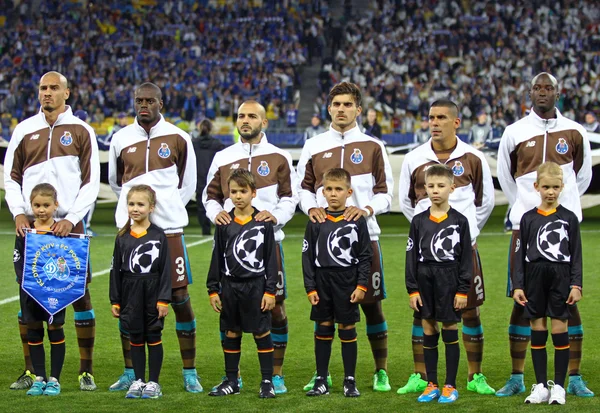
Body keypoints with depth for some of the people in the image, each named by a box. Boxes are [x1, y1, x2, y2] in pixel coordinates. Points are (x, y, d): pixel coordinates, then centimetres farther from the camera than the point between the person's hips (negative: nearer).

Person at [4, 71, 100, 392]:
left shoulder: (81, 132, 2)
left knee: (80, 296, -2)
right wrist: (18, 213, -2)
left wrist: (71, 219, -10)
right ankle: (30, 371, 11)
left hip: (69, 226, -2)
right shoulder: (24, 130, 8)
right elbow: (10, 176, 13)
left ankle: (87, 371, 5)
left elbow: (91, 182, 0)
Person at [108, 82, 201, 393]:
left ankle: (190, 373, 5)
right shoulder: (121, 139, 7)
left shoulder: (178, 139, 2)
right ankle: (130, 372, 13)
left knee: (180, 297, -3)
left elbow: (187, 184, 12)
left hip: (169, 228, -2)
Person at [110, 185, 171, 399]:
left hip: (153, 293, -3)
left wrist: (164, 299, -10)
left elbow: (166, 269, -5)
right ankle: (138, 381, 15)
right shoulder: (123, 237, 4)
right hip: (131, 294, 3)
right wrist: (115, 301, 4)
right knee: (135, 338, 8)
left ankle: (153, 383, 9)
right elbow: (116, 270, 7)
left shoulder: (159, 236, -4)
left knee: (153, 337, 3)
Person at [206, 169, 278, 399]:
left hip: (256, 285, -3)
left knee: (262, 333, 0)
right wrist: (213, 289, 4)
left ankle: (267, 382, 7)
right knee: (231, 334, 9)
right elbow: (217, 258, 7)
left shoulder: (263, 223, -3)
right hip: (230, 286, 3)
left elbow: (271, 259, -2)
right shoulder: (224, 224, 4)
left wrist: (270, 290, -6)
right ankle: (231, 381, 18)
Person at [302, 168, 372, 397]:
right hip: (323, 282, 2)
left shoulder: (357, 221, -1)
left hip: (347, 282, -2)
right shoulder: (316, 222, 3)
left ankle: (350, 381, 10)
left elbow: (365, 256, 0)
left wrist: (361, 285, -6)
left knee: (347, 330, 3)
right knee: (323, 329, 6)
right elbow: (308, 256, 4)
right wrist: (310, 288, -2)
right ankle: (321, 380, 12)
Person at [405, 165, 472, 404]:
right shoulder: (418, 221, 4)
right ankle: (432, 385, 14)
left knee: (450, 332, 2)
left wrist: (463, 290, -7)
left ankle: (450, 386, 8)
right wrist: (412, 289, -2)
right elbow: (411, 257, 4)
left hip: (449, 281, -2)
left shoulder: (459, 221, -1)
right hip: (425, 281, 2)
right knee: (428, 334, 6)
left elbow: (466, 258, -2)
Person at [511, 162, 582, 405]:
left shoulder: (569, 218, 2)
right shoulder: (528, 219, 5)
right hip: (534, 278, 1)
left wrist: (576, 285, -5)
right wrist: (518, 285, -1)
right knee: (537, 330, 3)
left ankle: (559, 386, 5)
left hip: (560, 278, -1)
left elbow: (576, 255, 2)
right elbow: (520, 254, 6)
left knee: (560, 329, -1)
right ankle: (541, 386, 9)